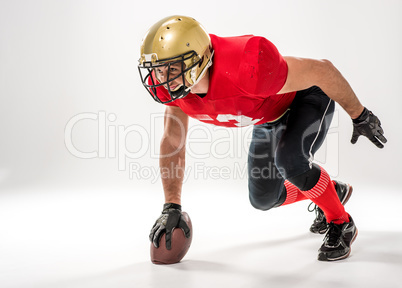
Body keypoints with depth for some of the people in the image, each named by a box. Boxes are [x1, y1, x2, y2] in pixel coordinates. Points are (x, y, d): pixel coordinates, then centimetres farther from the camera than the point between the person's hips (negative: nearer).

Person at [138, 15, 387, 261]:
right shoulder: (170, 84, -23)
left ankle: (341, 224, -5)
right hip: (270, 118, 7)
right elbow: (173, 143, -9)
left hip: (307, 98, -7)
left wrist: (360, 116, -17)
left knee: (289, 160, -34)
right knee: (263, 198, 11)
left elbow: (321, 70, -31)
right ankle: (333, 191, 38)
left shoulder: (245, 69, -44)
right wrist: (171, 207, -13)